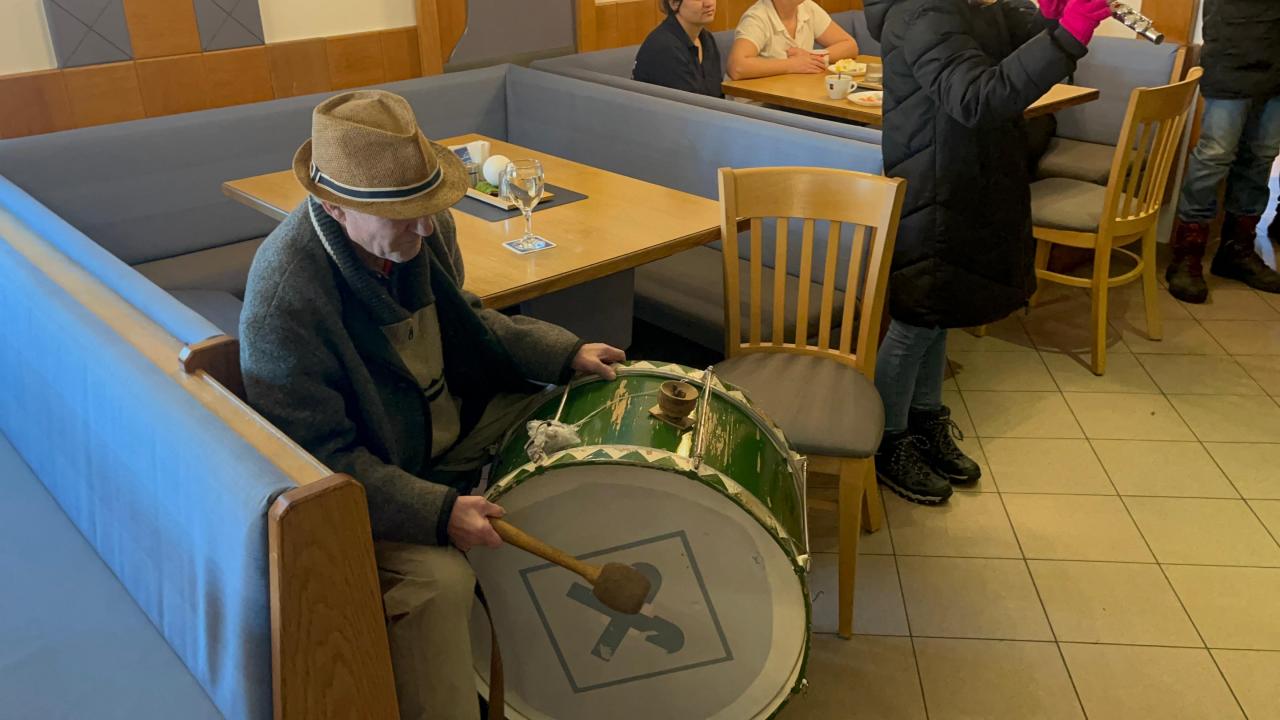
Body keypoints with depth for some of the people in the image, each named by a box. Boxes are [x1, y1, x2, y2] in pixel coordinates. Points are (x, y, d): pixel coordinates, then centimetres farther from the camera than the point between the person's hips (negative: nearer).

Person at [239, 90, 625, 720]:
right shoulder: (283, 295, -30)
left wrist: (564, 353, -1)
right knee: (437, 577, -30)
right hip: (366, 478, -7)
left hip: (455, 423, 8)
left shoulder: (424, 227, -10)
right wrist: (437, 512, -31)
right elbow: (321, 456, -25)